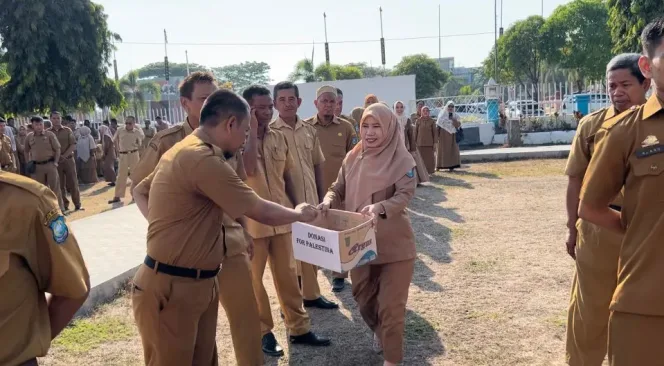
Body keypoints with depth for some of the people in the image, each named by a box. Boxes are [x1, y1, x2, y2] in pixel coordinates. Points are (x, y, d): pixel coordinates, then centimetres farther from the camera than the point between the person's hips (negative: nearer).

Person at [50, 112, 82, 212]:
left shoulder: (67, 130, 3)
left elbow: (73, 145, -4)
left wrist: (64, 156, -15)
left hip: (68, 159, -1)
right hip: (55, 161, 1)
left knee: (73, 183, 1)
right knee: (60, 185, 5)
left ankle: (77, 204, 10)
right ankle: (64, 205, 13)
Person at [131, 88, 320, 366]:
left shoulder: (183, 151, 11)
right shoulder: (204, 159, -22)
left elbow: (140, 191, 22)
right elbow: (263, 213, -16)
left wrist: (161, 225, 8)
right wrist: (299, 214, 3)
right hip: (171, 289, -10)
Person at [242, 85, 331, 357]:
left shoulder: (279, 137, 5)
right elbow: (249, 169, -30)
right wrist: (252, 131, -22)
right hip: (251, 220, -4)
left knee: (287, 275, 13)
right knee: (253, 279, 7)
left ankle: (299, 328, 24)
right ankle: (263, 331, 22)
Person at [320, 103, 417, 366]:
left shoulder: (402, 160, -11)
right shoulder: (352, 158, 2)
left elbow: (404, 194, -20)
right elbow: (339, 189, 7)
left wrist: (380, 208, -38)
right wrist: (328, 201, -15)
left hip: (394, 244, -5)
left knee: (390, 304, 2)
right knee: (362, 297, 19)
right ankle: (379, 332, 50)